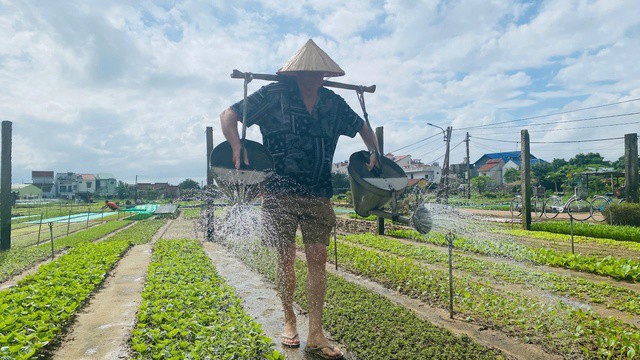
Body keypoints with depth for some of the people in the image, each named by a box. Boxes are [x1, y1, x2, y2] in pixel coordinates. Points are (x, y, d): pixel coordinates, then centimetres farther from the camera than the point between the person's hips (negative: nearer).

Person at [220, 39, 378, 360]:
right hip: (280, 193, -3)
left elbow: (362, 127, 26)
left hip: (318, 195, 3)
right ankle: (289, 321, 27)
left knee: (317, 258, -1)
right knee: (286, 259, 3)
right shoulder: (273, 95, -1)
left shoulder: (332, 102, 10)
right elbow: (229, 115, 0)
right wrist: (237, 147, -17)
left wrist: (374, 152, 10)